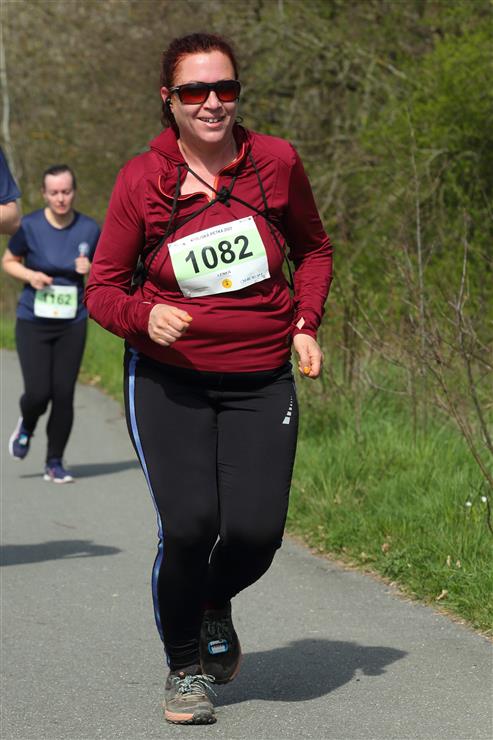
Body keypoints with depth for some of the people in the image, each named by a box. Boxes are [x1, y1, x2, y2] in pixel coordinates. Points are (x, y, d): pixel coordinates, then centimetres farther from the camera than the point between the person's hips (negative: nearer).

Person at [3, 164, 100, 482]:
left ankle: (55, 463, 14)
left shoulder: (90, 229, -2)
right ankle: (26, 428, 28)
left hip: (72, 324, 2)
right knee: (38, 392, -8)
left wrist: (91, 270, -13)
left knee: (64, 394, -1)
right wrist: (29, 275, -13)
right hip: (33, 322, -1)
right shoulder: (29, 226, -7)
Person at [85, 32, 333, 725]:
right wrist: (145, 317, -20)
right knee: (188, 527, -14)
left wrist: (305, 323, 1)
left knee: (256, 531, -12)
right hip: (168, 382, -1)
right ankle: (185, 668, 14)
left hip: (261, 383, 1)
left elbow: (314, 249, 15)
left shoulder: (276, 162, -2)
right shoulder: (141, 180, -6)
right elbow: (103, 286, 1)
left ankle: (216, 605, 27)